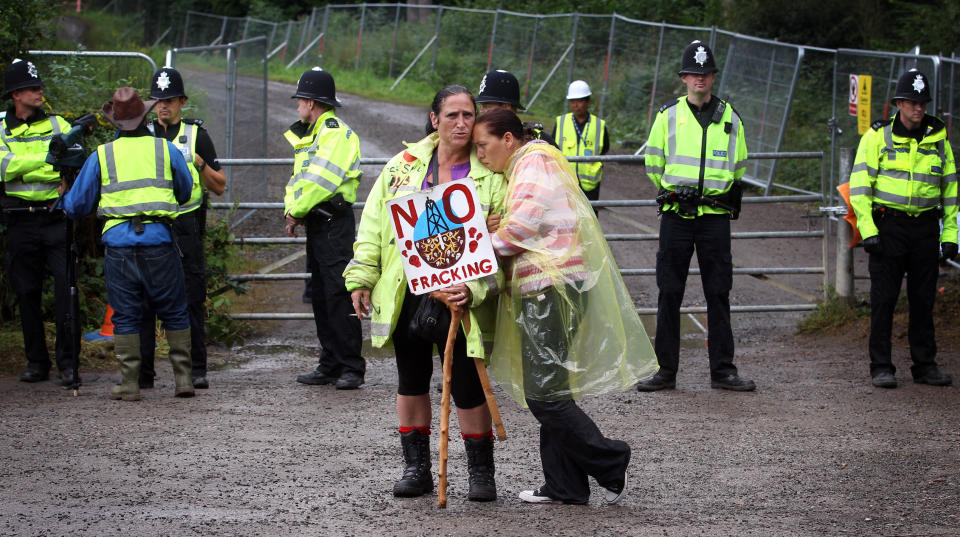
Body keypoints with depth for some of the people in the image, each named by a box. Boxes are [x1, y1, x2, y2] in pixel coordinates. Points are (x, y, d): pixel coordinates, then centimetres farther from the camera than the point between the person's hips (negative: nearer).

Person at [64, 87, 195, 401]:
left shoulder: (101, 155, 6)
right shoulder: (166, 150, 6)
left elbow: (76, 206, 11)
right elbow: (186, 192, 21)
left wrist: (65, 200, 34)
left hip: (118, 242, 0)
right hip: (159, 240, 0)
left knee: (125, 316, 5)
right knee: (174, 313, 10)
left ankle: (130, 385, 4)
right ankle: (183, 378, 8)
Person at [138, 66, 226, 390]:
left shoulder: (196, 135, 8)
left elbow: (220, 187, 9)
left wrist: (199, 163, -8)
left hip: (186, 227, -1)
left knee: (192, 300, -2)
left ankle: (197, 369, 4)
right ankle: (142, 372, 4)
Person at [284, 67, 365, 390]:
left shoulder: (336, 133, -11)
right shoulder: (310, 135, 20)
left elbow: (321, 182, -19)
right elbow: (299, 179, 20)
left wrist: (296, 211, -10)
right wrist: (291, 210, 2)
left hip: (335, 223, -10)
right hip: (316, 225, 10)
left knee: (339, 296, -12)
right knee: (321, 296, 10)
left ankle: (351, 368, -12)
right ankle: (330, 365, 14)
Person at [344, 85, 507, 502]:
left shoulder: (490, 174, -1)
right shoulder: (405, 164, 8)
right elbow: (373, 223, 11)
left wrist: (475, 288, -21)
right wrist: (362, 278, 4)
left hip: (458, 296, -3)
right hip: (406, 293, 3)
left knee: (467, 385, -3)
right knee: (411, 380, 10)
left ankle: (481, 472, 10)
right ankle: (416, 468, 20)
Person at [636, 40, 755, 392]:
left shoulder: (729, 118, 7)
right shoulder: (668, 115, 3)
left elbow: (739, 166, 18)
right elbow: (653, 163, 11)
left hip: (715, 216, 1)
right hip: (676, 216, -1)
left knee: (718, 294, 2)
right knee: (669, 294, 1)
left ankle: (723, 370, 7)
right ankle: (666, 370, 6)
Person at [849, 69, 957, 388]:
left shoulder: (938, 137, 8)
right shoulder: (878, 136, -2)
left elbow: (950, 186, 13)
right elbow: (859, 184, -4)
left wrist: (950, 234, 8)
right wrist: (867, 229, -12)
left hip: (926, 226, 3)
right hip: (888, 225, -3)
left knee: (923, 298, 7)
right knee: (884, 298, -2)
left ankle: (925, 365, 15)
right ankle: (881, 367, 3)